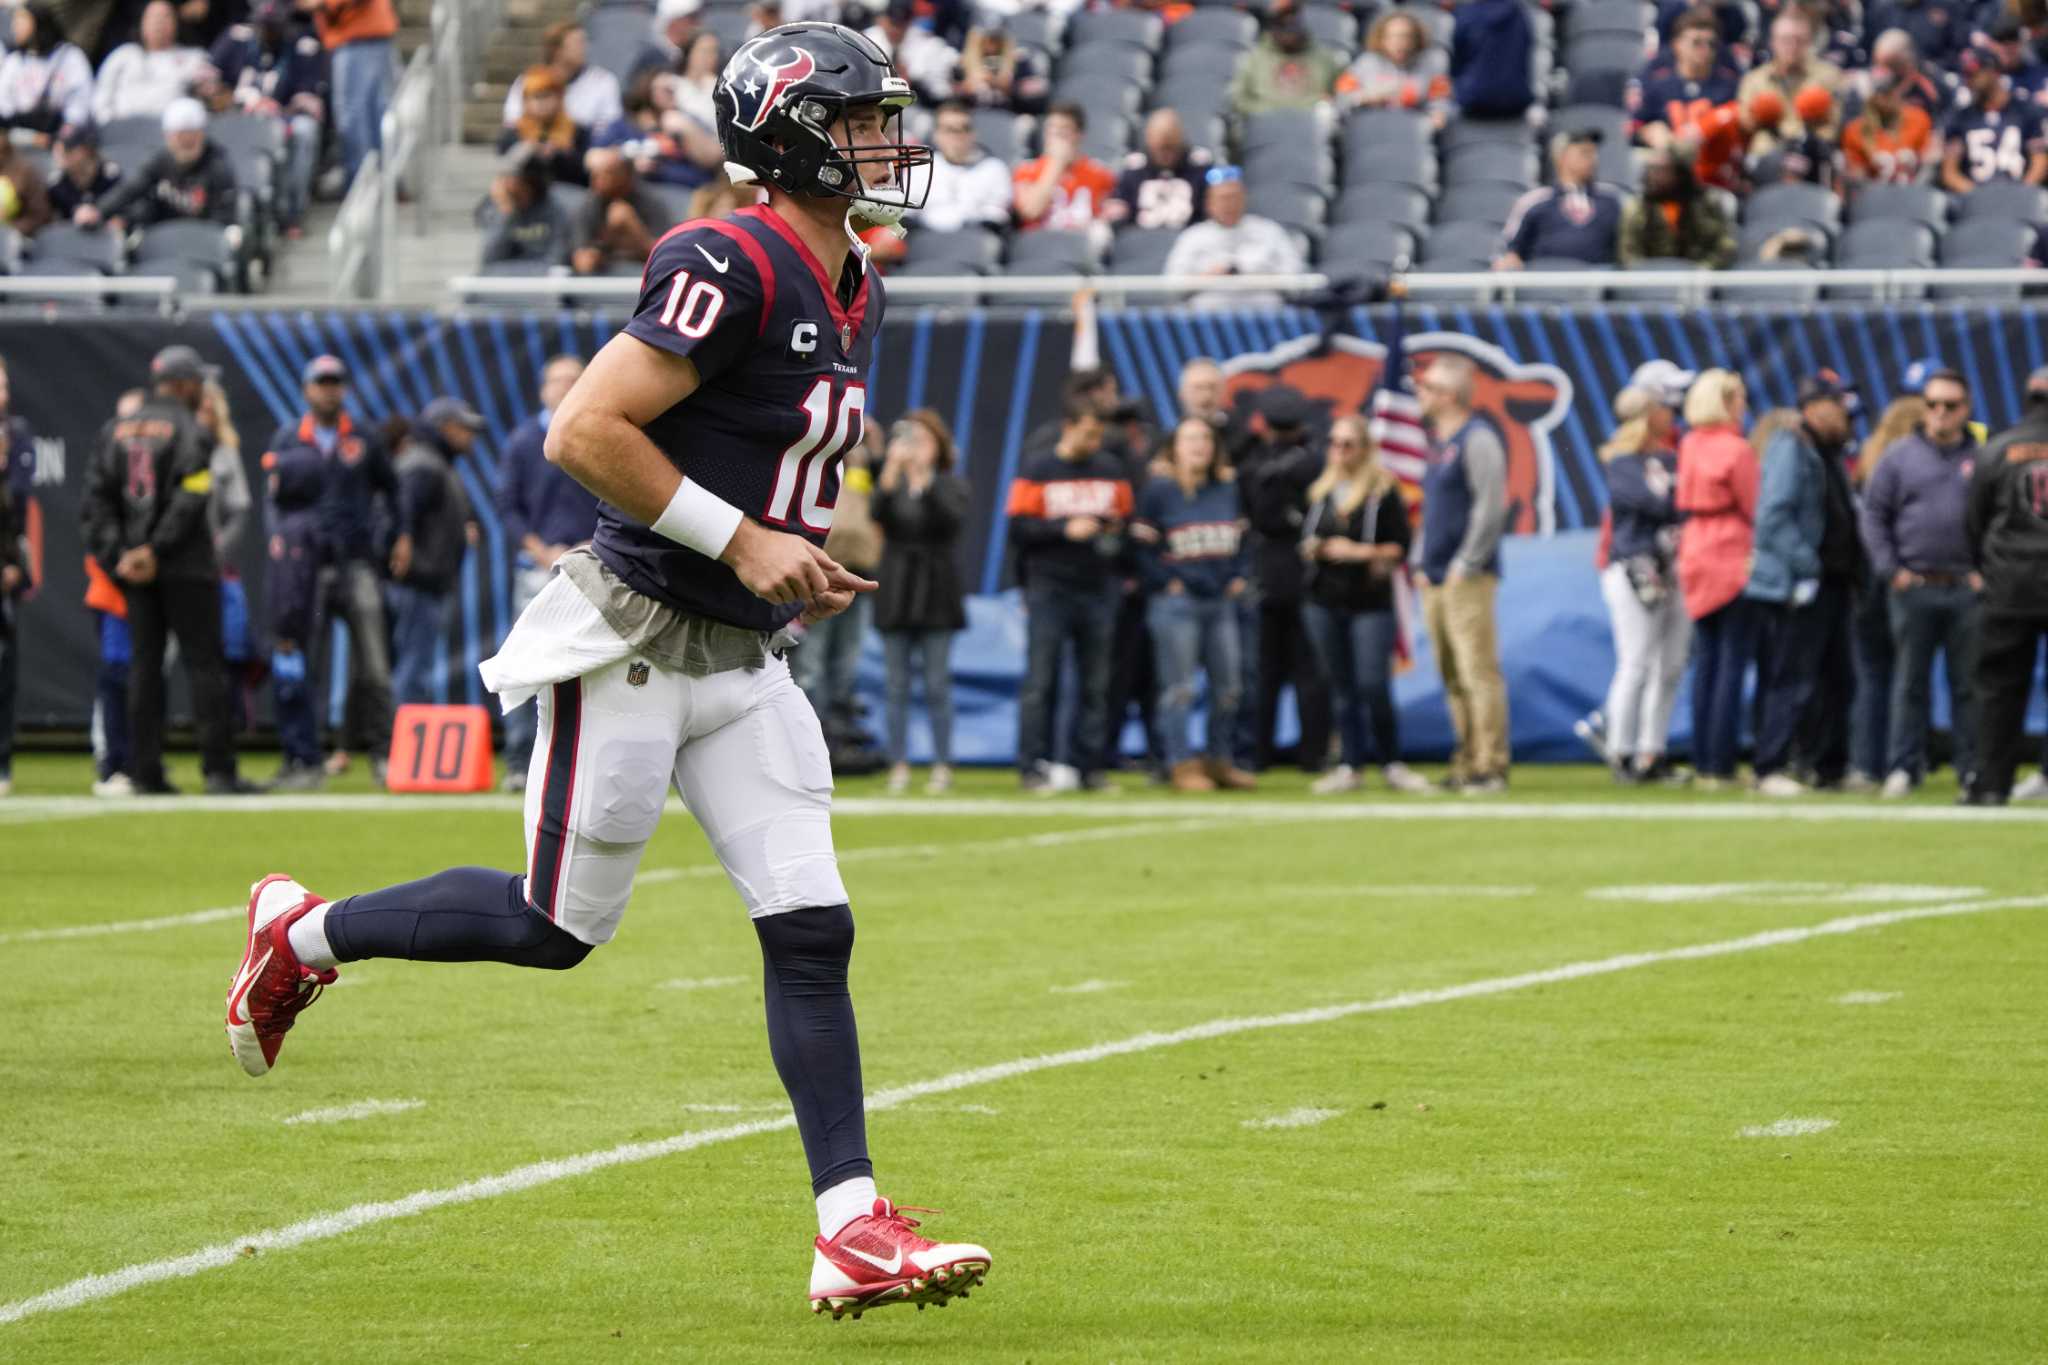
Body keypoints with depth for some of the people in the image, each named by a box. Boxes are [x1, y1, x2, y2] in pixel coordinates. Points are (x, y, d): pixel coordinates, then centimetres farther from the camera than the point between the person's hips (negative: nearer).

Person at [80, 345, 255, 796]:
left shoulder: (118, 429, 11)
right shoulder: (190, 430, -7)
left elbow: (95, 498, 5)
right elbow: (189, 501, -18)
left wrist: (115, 554, -2)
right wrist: (156, 551, -15)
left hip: (133, 569, 5)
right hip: (185, 567, -5)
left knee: (145, 662, 8)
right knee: (203, 662, -3)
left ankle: (145, 771, 5)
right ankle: (218, 770, -7)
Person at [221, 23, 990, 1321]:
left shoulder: (856, 295, 11)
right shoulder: (732, 266, -18)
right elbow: (585, 433, -22)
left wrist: (803, 562, 10)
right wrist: (741, 541, -20)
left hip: (743, 660, 8)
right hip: (634, 641, -8)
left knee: (812, 932, -1)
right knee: (555, 927, 3)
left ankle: (853, 1232, -2)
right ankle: (304, 932, 26)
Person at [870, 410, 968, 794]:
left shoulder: (951, 484, 2)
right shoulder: (892, 484, 6)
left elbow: (952, 517, -18)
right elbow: (878, 514, -14)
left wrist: (924, 479, -28)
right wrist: (892, 470, -27)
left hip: (936, 596, -2)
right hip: (896, 596, 2)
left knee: (938, 686, -1)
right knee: (897, 687, 2)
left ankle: (942, 766, 2)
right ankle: (899, 765, 4)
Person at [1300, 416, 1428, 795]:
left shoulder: (1384, 491, -4)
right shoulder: (1319, 492, 12)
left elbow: (1400, 548, -6)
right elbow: (1305, 541, 17)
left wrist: (1359, 552, -16)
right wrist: (1316, 550, -5)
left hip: (1371, 602, -5)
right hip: (1324, 603, 5)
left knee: (1373, 686, -10)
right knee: (1341, 688, 7)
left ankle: (1392, 765, 2)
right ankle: (1351, 767, 12)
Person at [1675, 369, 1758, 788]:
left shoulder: (1689, 445, 5)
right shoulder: (1737, 450, -14)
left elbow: (1683, 503, 10)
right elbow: (1755, 508, -10)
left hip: (1696, 560, 7)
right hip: (1737, 561, -7)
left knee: (1706, 662, 12)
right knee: (1733, 664, -4)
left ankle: (1703, 763, 12)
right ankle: (1720, 767, -6)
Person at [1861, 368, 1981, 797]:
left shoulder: (1982, 459, 7)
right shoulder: (1900, 457, 6)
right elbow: (1874, 513, 5)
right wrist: (1890, 569, -4)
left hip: (1967, 587, 0)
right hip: (1913, 586, 0)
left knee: (1968, 682, 4)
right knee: (1909, 681, 3)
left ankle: (1972, 768, 8)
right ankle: (1903, 766, 7)